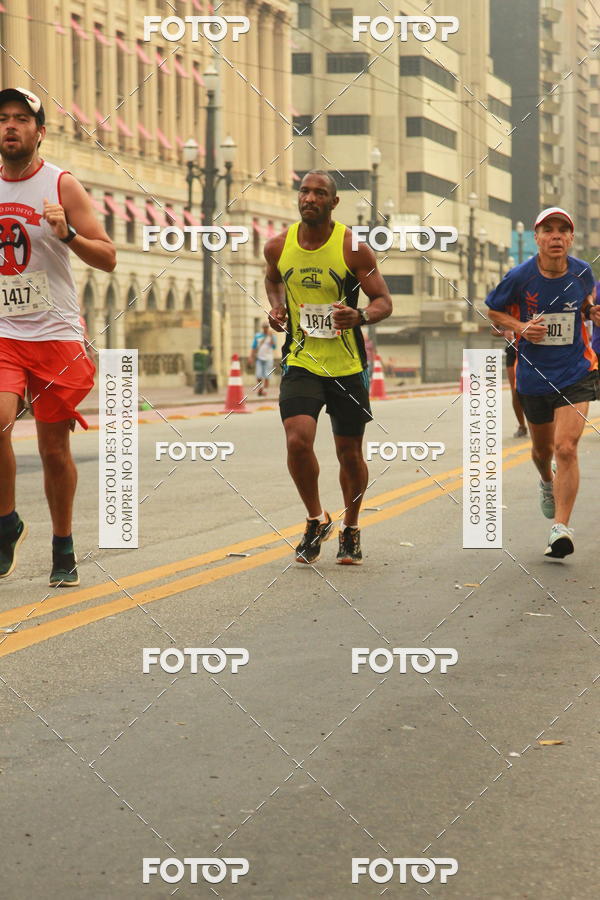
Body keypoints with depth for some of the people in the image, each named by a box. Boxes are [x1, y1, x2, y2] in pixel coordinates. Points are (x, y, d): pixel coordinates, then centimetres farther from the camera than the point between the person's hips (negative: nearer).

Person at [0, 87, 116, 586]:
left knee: (54, 447, 4)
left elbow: (108, 258, -4)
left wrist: (67, 233, -20)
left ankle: (63, 551, 21)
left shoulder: (63, 186, -1)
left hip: (55, 334, -1)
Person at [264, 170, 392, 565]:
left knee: (350, 453, 8)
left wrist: (361, 316, -28)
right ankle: (317, 520, 6)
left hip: (348, 365, -1)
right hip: (300, 361, 1)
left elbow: (384, 302, -6)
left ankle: (351, 529, 32)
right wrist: (277, 308, 3)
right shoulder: (279, 246, 0)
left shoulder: (353, 248, -9)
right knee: (297, 441, -18)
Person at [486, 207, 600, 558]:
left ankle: (561, 527, -14)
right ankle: (547, 482, 55)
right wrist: (521, 327, -14)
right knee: (543, 448, 19)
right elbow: (493, 311, 4)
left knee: (566, 447, -17)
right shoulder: (520, 276, -11)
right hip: (534, 376, 1)